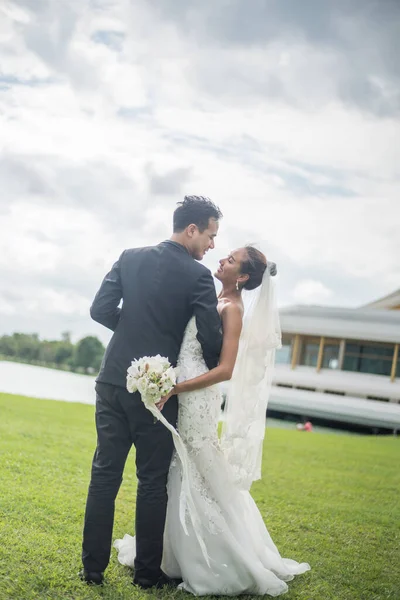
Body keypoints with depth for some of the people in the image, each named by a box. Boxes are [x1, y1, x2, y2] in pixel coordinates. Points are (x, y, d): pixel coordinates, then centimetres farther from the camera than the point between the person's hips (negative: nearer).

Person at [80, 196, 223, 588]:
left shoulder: (130, 258, 5)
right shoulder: (198, 275, -8)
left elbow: (100, 310, 3)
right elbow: (211, 339, -10)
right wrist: (212, 374, 11)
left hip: (113, 382, 4)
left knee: (105, 473, 11)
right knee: (152, 481, 8)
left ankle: (93, 566, 16)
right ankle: (147, 571, 17)